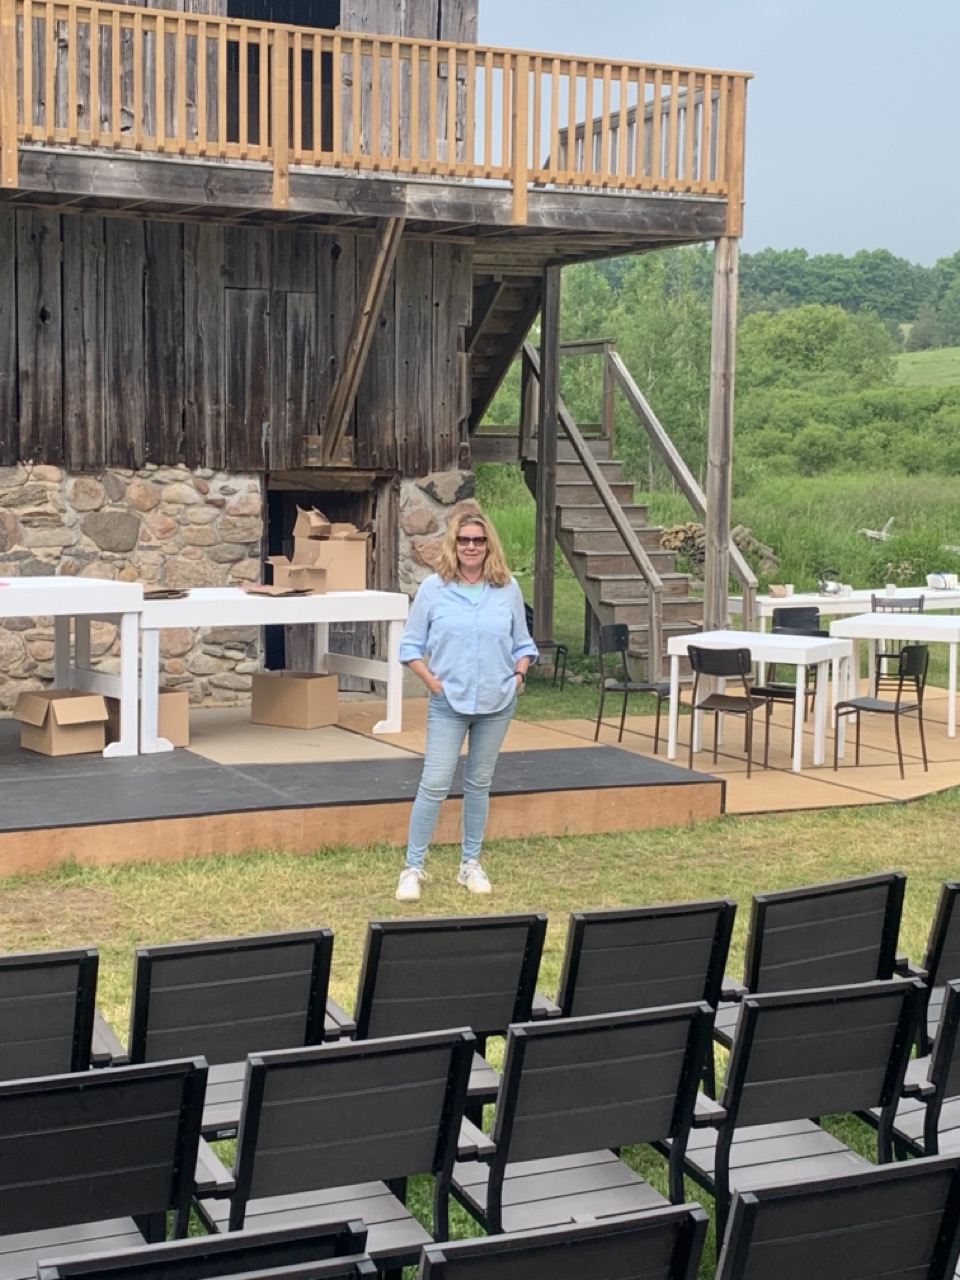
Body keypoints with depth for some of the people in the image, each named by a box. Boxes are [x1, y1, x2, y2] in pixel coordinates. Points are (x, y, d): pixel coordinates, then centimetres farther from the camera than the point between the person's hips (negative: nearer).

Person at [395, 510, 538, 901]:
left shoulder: (508, 589, 2)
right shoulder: (433, 588, -3)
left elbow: (523, 643, 11)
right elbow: (411, 645, 1)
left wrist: (518, 674, -5)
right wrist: (432, 681, -9)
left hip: (496, 703, 2)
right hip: (448, 704, -2)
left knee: (479, 784, 12)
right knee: (434, 785, -7)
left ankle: (471, 864, 23)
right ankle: (412, 868, 2)